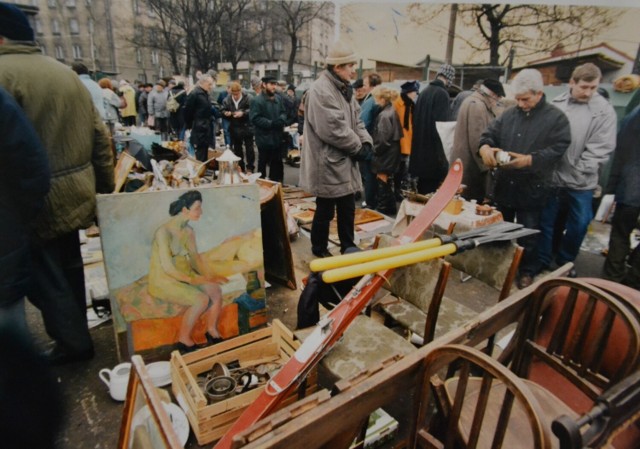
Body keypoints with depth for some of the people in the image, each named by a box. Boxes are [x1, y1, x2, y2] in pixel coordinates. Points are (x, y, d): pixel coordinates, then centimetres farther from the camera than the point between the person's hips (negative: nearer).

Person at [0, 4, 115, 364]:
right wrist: (105, 188, 16)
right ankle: (75, 334, 38)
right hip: (75, 195, 8)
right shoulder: (67, 73, 11)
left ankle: (74, 344, 22)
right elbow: (101, 138, 11)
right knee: (68, 269, 21)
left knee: (44, 278, 8)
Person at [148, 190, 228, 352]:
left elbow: (195, 257, 7)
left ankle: (212, 330, 5)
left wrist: (208, 276, -8)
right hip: (164, 280, -7)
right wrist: (193, 280, -26)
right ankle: (184, 340, -5)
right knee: (202, 300, -26)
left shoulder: (189, 231, 3)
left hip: (184, 274, 7)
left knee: (216, 291, -16)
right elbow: (167, 267, -23)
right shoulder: (164, 231, -21)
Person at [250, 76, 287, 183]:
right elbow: (255, 118, -20)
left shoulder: (278, 98, 7)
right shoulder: (257, 101, -14)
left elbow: (283, 112, 15)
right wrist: (271, 123, -22)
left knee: (277, 162, 16)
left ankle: (275, 182, 31)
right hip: (264, 137, -6)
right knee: (263, 162, 7)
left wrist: (281, 120, -8)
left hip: (277, 136, 7)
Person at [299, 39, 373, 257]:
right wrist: (359, 148, -13)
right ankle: (319, 250, 24)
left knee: (348, 208, 16)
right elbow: (334, 130, -24)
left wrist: (366, 143, -3)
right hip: (327, 164, -9)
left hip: (345, 162, 9)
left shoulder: (344, 88, 14)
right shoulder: (320, 91, -18)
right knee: (325, 211, 5)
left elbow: (356, 119, 15)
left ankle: (348, 247, 32)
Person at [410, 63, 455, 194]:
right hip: (434, 148, -8)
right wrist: (443, 151, -14)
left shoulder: (424, 92, 13)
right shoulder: (442, 94, -11)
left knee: (423, 184, 16)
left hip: (421, 147, 8)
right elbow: (442, 122, -18)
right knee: (432, 187, -2)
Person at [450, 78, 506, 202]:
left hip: (466, 164, 11)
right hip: (470, 166, -11)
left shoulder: (475, 102, 19)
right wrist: (485, 167, -19)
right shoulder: (477, 105, -16)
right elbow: (477, 141, -22)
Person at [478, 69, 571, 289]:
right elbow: (490, 133, 4)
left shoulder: (556, 118, -4)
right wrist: (485, 147, -19)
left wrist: (529, 160, -26)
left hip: (532, 188, -4)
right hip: (504, 184, 4)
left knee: (528, 234, 7)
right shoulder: (509, 114, 8)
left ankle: (527, 272, 25)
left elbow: (557, 149, -12)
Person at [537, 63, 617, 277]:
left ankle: (565, 262, 31)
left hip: (581, 182, 0)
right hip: (552, 177, 1)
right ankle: (541, 263, 26)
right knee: (546, 222, 11)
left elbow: (601, 148, -6)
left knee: (578, 225, 9)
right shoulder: (555, 105, 1)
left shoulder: (604, 111, -3)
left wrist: (578, 171, -13)